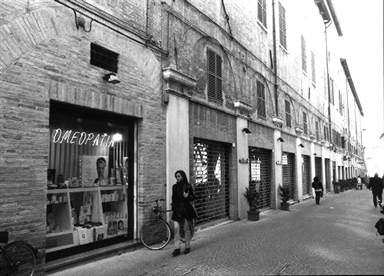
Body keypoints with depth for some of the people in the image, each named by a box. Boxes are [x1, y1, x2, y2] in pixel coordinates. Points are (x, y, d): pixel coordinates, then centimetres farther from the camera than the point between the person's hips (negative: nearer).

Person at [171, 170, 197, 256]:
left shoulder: (188, 186, -2)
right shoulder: (174, 187, 9)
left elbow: (193, 197, -1)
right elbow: (173, 198, 15)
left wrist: (187, 196, -21)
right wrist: (172, 209, 13)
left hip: (186, 209, -3)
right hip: (177, 209, 3)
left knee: (186, 229, 5)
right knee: (176, 228, -7)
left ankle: (187, 247, 19)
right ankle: (177, 248, -2)